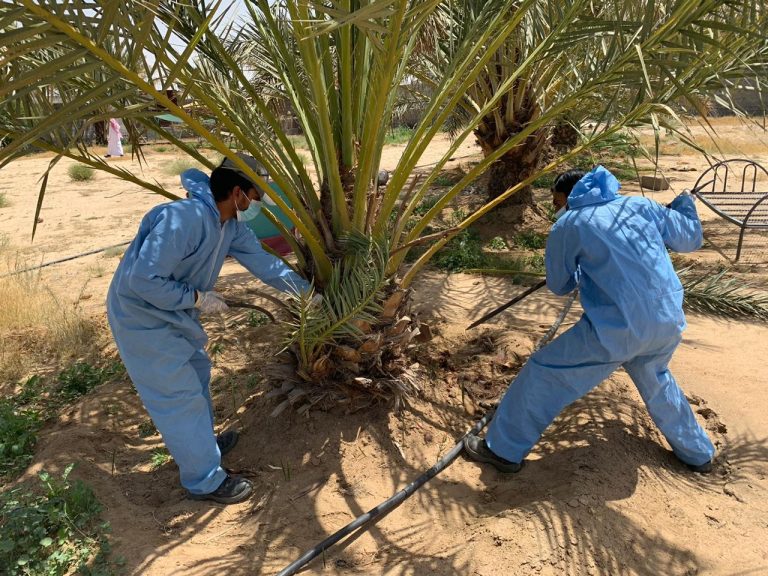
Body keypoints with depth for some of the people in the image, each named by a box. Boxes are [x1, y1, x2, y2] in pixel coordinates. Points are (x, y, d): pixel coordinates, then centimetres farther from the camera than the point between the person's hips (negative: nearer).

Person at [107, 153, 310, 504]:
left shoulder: (231, 226, -3)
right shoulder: (182, 219, -32)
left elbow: (262, 261, 5)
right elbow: (144, 280, -33)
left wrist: (306, 292, 7)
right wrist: (198, 298, -24)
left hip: (173, 312, 10)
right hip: (142, 319, -9)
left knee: (196, 372, 23)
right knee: (180, 396, -1)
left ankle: (202, 443, 45)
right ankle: (206, 481, 14)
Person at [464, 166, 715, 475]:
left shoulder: (568, 225, 0)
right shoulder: (642, 205, 11)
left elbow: (559, 285, 11)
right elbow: (691, 239, 22)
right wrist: (685, 203, 40)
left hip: (617, 329, -6)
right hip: (668, 325, 6)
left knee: (542, 374, 8)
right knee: (656, 380, 36)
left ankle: (503, 449, 17)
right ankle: (698, 454, 50)